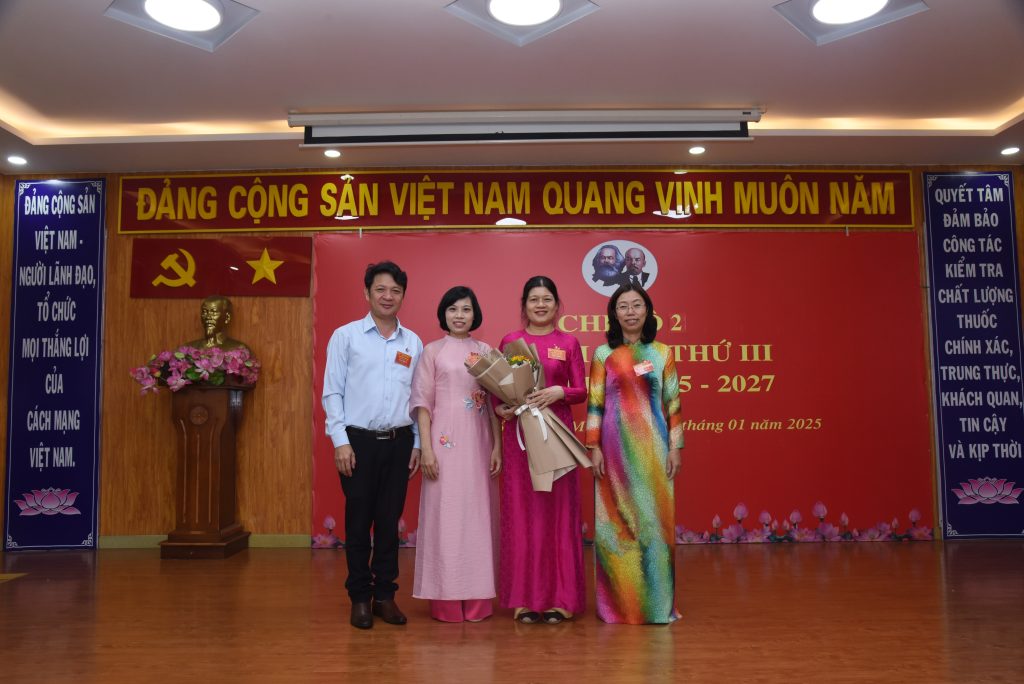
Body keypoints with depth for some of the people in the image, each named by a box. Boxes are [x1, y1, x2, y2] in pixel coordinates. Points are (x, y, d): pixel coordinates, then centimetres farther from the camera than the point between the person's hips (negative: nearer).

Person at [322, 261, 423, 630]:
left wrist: (417, 444, 7)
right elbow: (332, 392, -3)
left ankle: (385, 595, 22)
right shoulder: (346, 336, 0)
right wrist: (341, 441, -9)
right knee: (358, 522, 5)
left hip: (399, 441, 3)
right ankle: (360, 598, 19)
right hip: (358, 440, -2)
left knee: (390, 522, 9)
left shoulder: (413, 343, 8)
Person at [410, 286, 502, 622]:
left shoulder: (486, 351, 10)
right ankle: (446, 601, 10)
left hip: (479, 442, 3)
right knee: (446, 514, 0)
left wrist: (497, 445, 4)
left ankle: (477, 600, 16)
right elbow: (422, 403, -1)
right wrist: (426, 448, -9)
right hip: (446, 442, -3)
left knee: (477, 515, 6)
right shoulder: (433, 351, 3)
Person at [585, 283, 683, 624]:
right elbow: (594, 404, 1)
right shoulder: (603, 354, 3)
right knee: (617, 520, 3)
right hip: (616, 445, 0)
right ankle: (619, 600, 15)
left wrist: (674, 447, -1)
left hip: (652, 446, 1)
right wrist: (594, 447, -5)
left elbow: (673, 403, 4)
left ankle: (657, 601, 16)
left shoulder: (662, 353, 5)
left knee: (654, 518, 4)